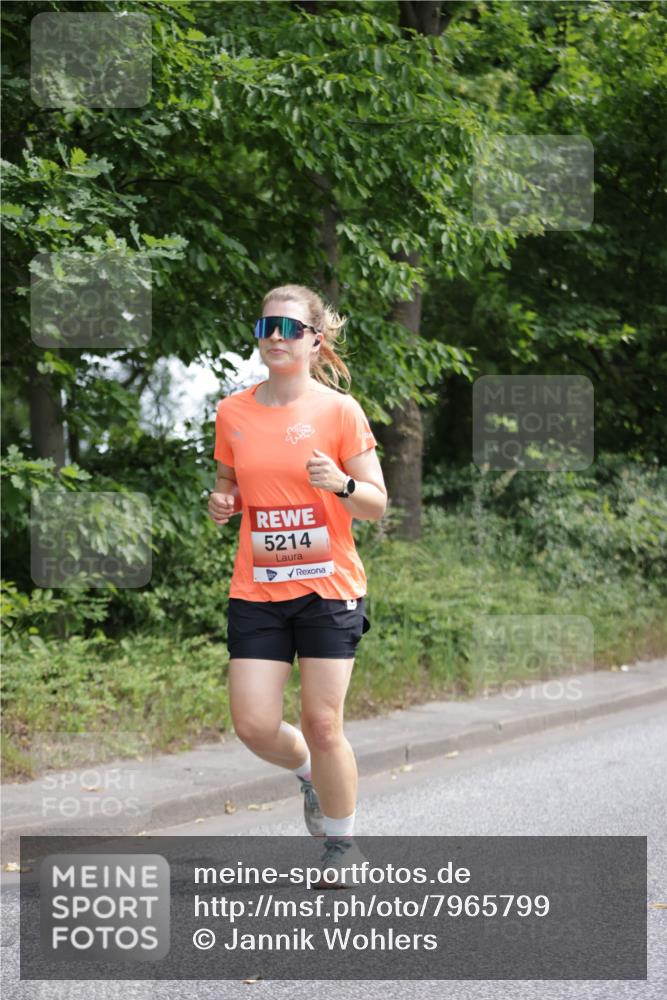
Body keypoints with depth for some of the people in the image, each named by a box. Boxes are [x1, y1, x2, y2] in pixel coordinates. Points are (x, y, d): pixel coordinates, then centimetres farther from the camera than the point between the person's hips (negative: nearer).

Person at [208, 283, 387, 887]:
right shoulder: (232, 413, 5)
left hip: (328, 587, -3)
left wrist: (342, 484, -23)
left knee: (322, 724, -3)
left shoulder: (339, 410, -4)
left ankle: (341, 837, 20)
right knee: (254, 726, -5)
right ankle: (309, 771, 30)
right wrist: (222, 504, -3)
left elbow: (377, 505, -3)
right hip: (256, 589, 3)